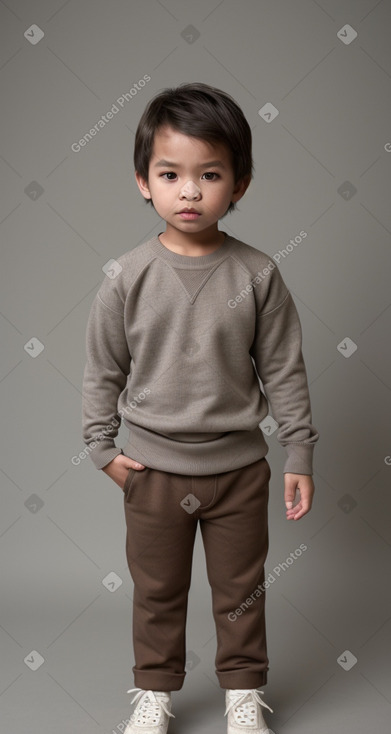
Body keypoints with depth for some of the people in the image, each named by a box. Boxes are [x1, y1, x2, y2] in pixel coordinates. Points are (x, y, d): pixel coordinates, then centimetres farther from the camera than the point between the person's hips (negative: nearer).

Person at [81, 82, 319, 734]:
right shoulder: (127, 277, -10)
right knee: (157, 590, 17)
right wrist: (102, 448, 0)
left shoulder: (257, 274, -10)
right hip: (154, 466, 0)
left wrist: (300, 457, -1)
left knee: (241, 589, 17)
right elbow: (103, 370, 1)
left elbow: (284, 369, -3)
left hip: (239, 466, 0)